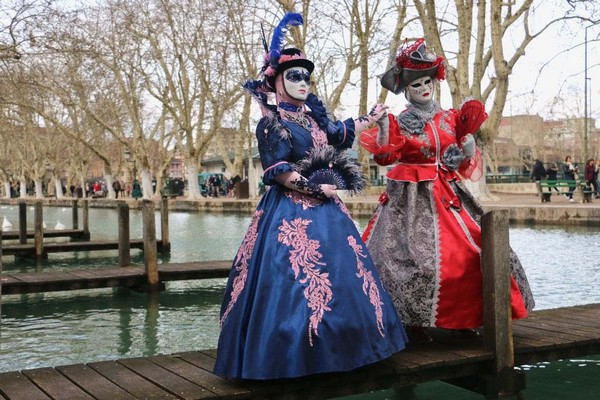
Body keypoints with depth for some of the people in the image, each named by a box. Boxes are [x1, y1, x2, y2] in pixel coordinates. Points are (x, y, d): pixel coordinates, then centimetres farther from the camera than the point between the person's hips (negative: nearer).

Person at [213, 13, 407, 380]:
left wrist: (372, 117, 37)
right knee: (297, 278, -11)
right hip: (290, 210, -8)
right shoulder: (271, 123, -9)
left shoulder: (314, 118, 14)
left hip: (324, 209, 9)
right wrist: (315, 188, -14)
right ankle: (294, 358, 0)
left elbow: (340, 133, 32)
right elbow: (278, 171, -16)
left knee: (341, 274, 10)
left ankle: (331, 351, 21)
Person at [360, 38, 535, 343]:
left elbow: (466, 163, 14)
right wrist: (383, 132, -23)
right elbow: (384, 157, -8)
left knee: (469, 250, 0)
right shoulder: (400, 122, 0)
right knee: (417, 256, -14)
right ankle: (414, 321, 0)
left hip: (448, 192, 5)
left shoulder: (450, 119, 11)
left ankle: (460, 317, 10)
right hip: (412, 196, -5)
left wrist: (468, 141, -4)